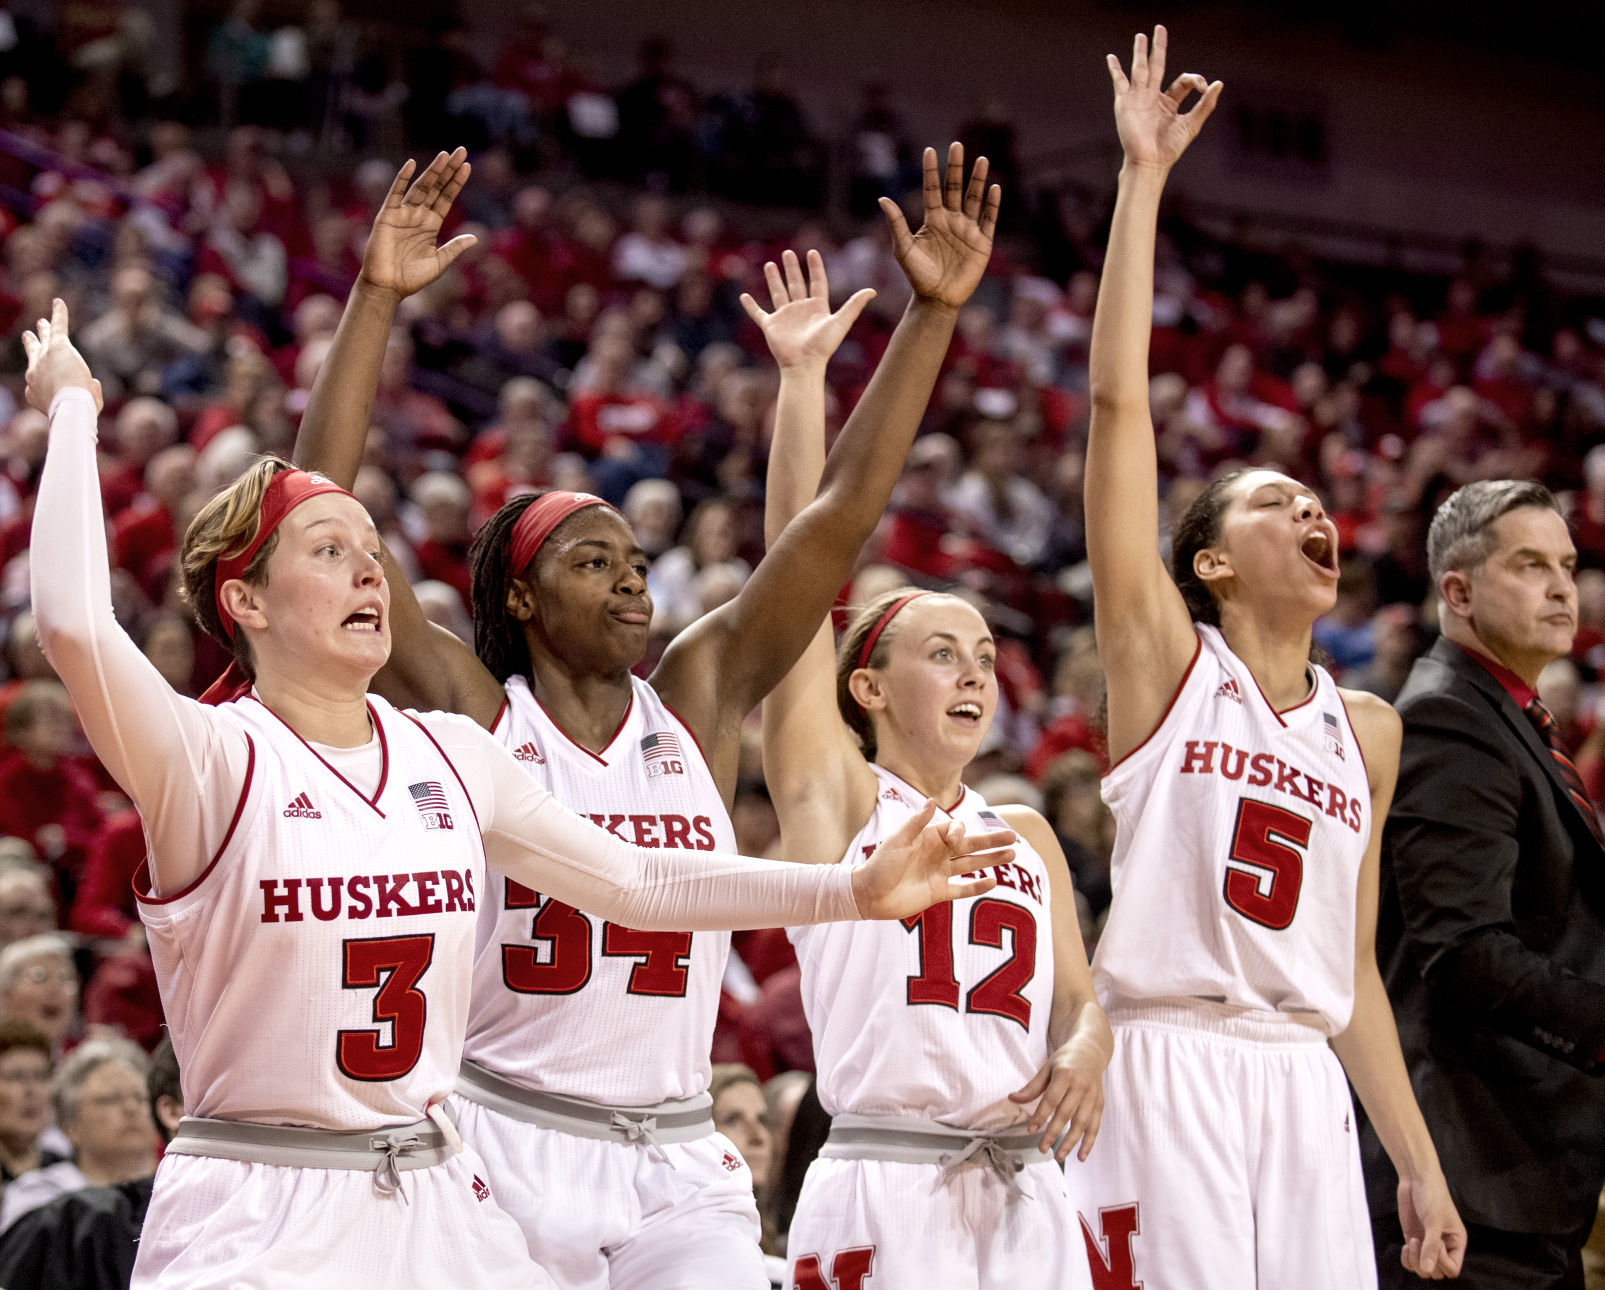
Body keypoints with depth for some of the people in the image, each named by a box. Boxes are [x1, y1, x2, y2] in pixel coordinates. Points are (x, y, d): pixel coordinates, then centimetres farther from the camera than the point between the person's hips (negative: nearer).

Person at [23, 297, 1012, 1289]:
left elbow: (639, 882, 14)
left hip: (438, 1202, 6)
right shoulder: (214, 759, -10)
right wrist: (74, 411, -17)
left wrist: (853, 892, 6)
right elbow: (74, 625, -29)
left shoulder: (449, 754, 9)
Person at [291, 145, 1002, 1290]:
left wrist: (934, 313, 0)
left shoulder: (697, 702, 8)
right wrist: (377, 298, -14)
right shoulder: (470, 718, -1)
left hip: (681, 1164, 3)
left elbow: (842, 514, 4)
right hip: (509, 1147, -3)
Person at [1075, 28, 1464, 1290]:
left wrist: (1420, 1169, 14)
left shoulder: (1369, 730, 16)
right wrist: (1143, 180, -6)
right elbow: (1119, 402, -5)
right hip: (1168, 1069, -5)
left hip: (1305, 1089, 5)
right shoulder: (1166, 661, 4)